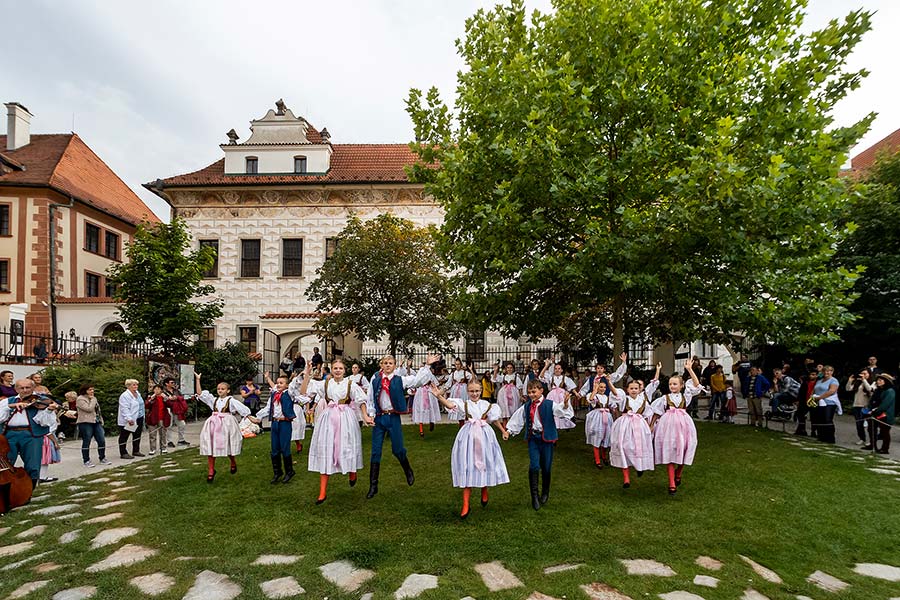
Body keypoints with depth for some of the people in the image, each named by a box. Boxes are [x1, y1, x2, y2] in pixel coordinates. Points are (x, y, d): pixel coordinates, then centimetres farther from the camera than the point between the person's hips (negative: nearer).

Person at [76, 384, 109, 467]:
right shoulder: (80, 399, -8)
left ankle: (102, 458, 14)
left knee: (102, 441, 3)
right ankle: (86, 461, 11)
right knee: (86, 442, 1)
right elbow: (89, 409, -20)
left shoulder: (93, 398, 18)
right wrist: (93, 400, -9)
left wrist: (101, 420, 17)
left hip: (96, 423, 7)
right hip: (86, 423, -7)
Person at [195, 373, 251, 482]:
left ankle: (233, 463, 32)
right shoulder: (213, 400, 10)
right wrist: (197, 380, 0)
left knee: (227, 447, 2)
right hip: (213, 425, 3)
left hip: (227, 424, -3)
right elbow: (199, 393, 5)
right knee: (210, 447, -2)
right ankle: (211, 470, 9)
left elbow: (243, 409, -2)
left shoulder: (231, 401, -1)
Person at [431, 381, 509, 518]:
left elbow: (495, 420, 17)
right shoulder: (464, 403, 0)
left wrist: (503, 431, 23)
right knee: (467, 468, -1)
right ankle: (465, 505, 6)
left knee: (485, 464, 10)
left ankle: (484, 492, 41)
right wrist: (439, 396, -36)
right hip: (468, 437, -2)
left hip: (484, 436, 2)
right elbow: (449, 405, -19)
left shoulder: (487, 404, 6)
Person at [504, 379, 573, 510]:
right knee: (534, 466, -12)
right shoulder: (526, 407, 4)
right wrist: (508, 431, 10)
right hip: (533, 439, 2)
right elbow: (517, 418, 13)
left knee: (546, 467, 9)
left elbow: (565, 412, -18)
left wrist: (565, 404, -38)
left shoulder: (550, 405, -8)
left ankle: (545, 493, 32)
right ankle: (534, 495, -1)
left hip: (547, 439, -2)